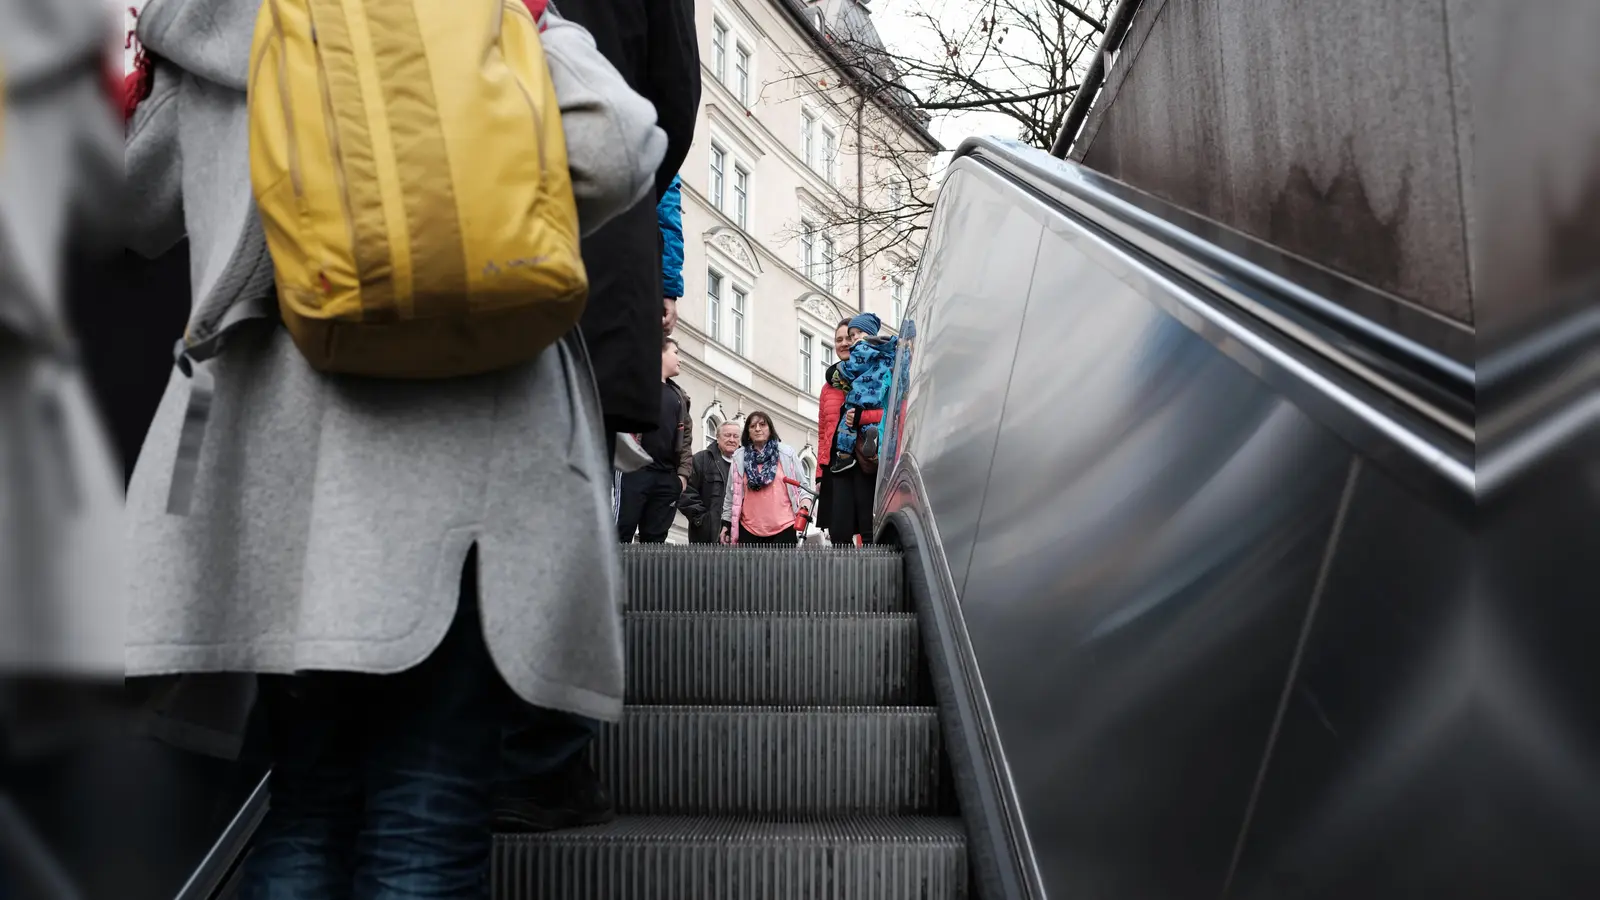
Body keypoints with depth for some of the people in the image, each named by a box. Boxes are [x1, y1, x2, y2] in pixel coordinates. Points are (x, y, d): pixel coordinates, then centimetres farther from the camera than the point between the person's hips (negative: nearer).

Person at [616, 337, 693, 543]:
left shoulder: (679, 396, 24)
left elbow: (685, 437, 22)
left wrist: (683, 472, 9)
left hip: (666, 477, 6)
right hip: (634, 469, -6)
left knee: (654, 539, 4)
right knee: (620, 534, -11)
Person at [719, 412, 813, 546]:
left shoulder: (787, 453, 5)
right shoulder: (739, 457, 9)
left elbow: (802, 484, 6)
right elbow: (732, 493, 13)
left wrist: (805, 501, -14)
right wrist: (726, 523, 12)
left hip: (783, 526, -1)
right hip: (749, 528, 2)